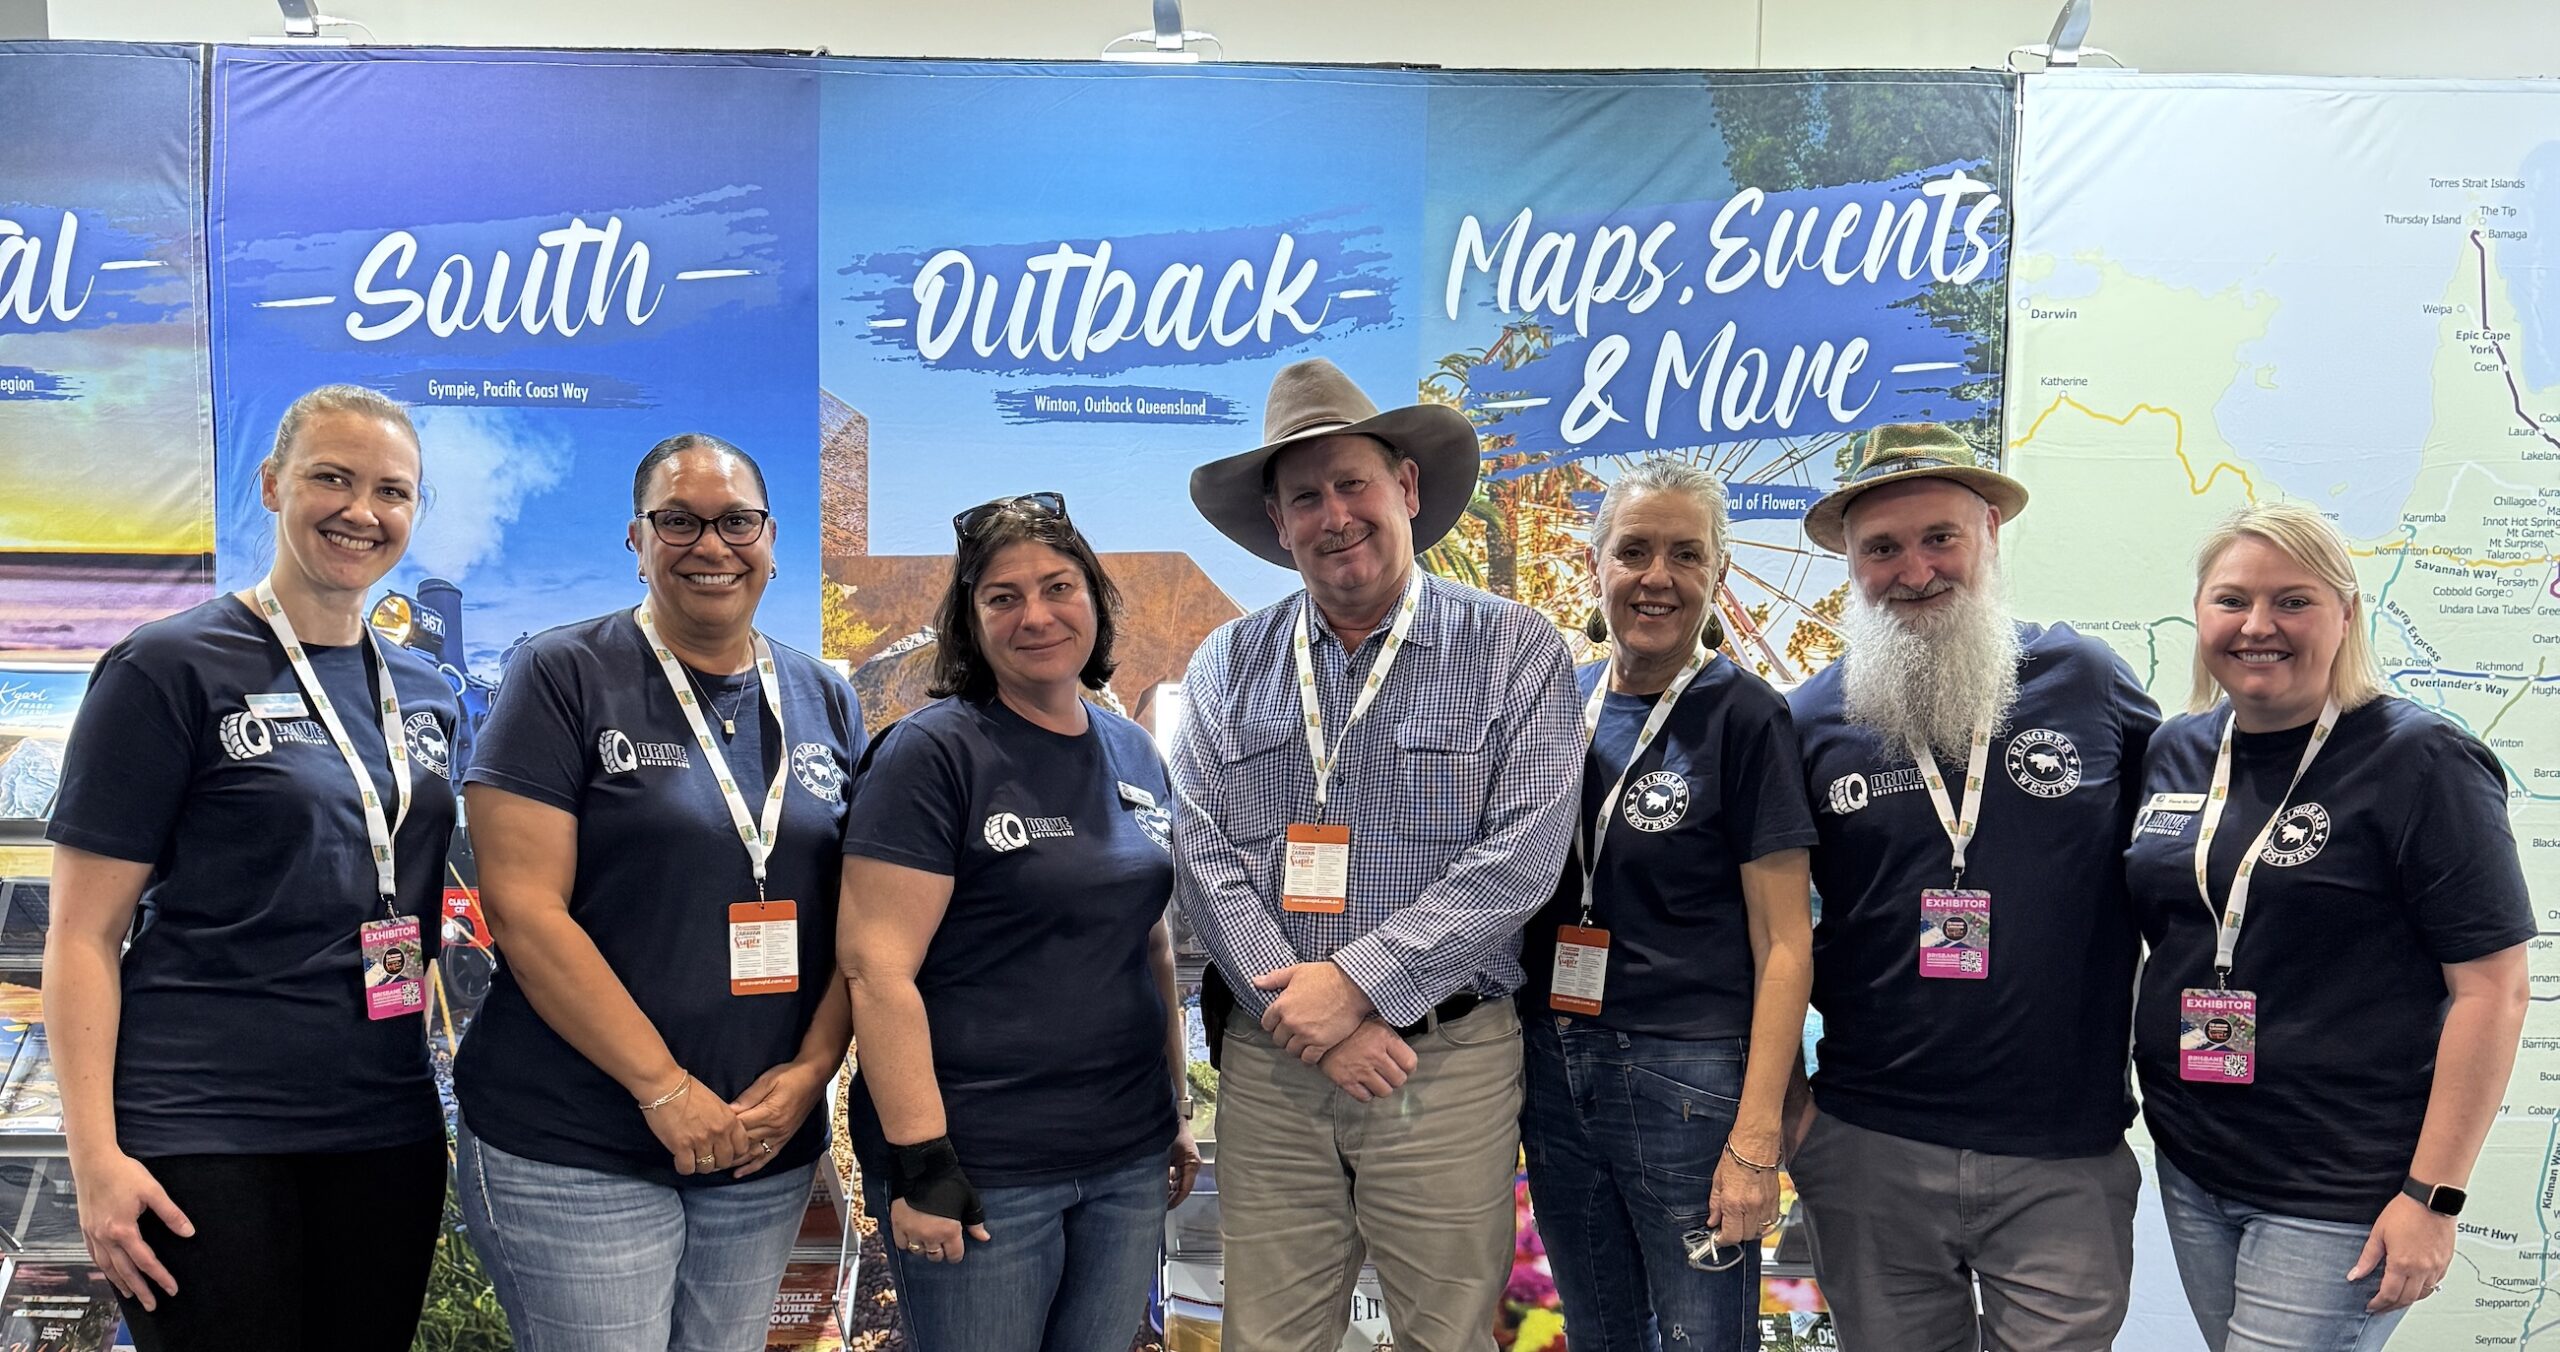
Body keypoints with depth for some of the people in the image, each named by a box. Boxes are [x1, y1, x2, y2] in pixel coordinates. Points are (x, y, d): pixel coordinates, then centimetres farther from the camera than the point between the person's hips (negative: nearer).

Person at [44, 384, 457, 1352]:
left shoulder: (427, 693, 10)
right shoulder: (169, 671, -6)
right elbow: (84, 934, -7)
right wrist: (96, 1155, -14)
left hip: (388, 1128, 5)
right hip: (202, 1141, -5)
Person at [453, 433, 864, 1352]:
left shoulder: (824, 701, 8)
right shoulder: (563, 678, -6)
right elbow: (523, 907, -13)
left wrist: (811, 1071, -7)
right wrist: (664, 1087, -16)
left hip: (766, 1149, 5)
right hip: (575, 1154, -4)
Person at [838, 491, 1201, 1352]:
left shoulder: (1135, 754, 9)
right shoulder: (934, 754, -11)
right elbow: (875, 967, -15)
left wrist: (1179, 1107, 16)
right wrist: (920, 1162, -19)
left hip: (1129, 1158, 6)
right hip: (981, 1171, -6)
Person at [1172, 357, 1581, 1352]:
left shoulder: (1513, 651, -2)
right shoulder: (1227, 667, 7)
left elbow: (1522, 852, -11)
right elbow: (1204, 859, 0)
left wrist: (1356, 983, -16)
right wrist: (1309, 1020, -12)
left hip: (1447, 1061, -2)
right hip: (1270, 1059, 3)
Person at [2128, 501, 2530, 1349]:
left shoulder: (2420, 763, -11)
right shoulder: (2175, 751, 6)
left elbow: (2491, 988, -13)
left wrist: (2433, 1197, -15)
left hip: (2342, 1200, -6)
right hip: (2190, 1167, 6)